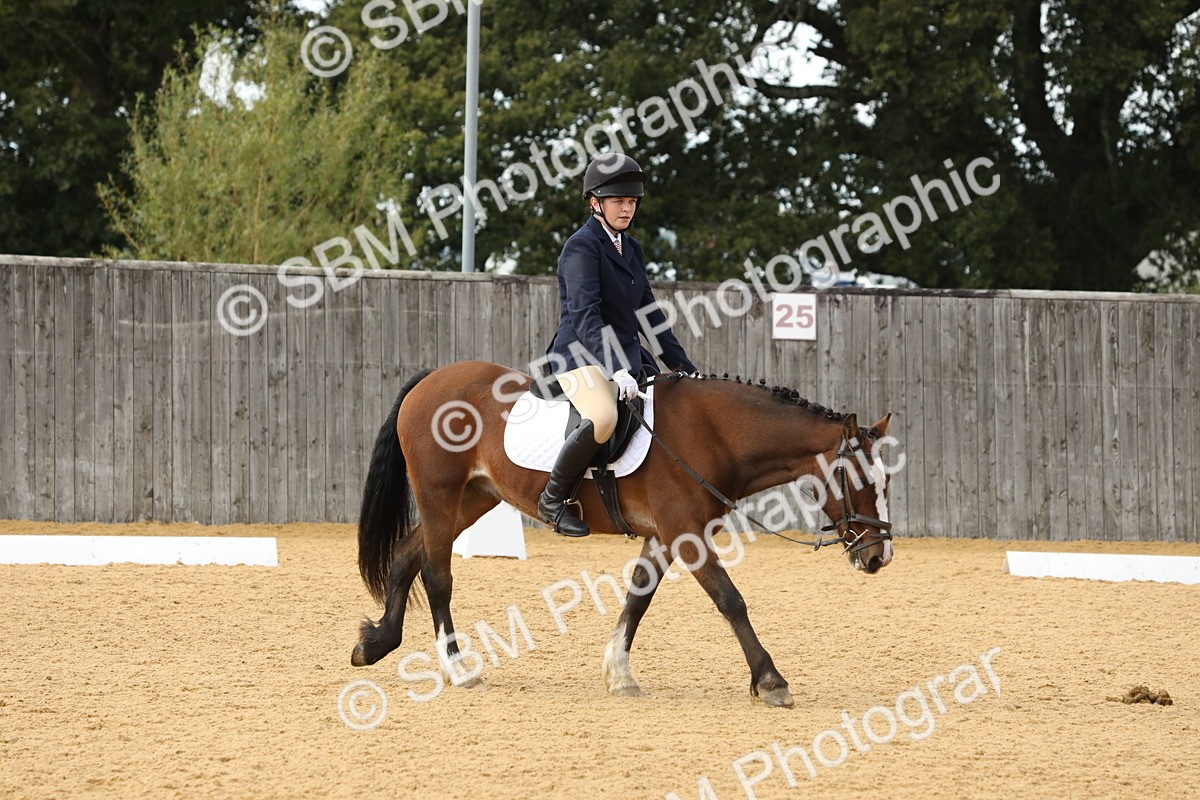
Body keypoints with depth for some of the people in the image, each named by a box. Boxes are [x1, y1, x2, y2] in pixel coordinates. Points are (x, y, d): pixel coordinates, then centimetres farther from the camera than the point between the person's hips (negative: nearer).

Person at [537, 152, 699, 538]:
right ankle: (553, 499, -19)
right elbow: (585, 315, -21)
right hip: (581, 357, -9)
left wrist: (685, 368, 16)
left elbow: (648, 314, 21)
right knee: (603, 418, -35)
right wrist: (616, 371, -32)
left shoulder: (631, 249, 17)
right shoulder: (581, 247, -10)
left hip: (627, 356, 9)